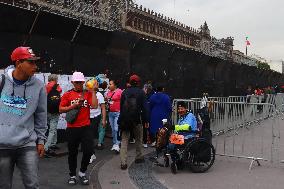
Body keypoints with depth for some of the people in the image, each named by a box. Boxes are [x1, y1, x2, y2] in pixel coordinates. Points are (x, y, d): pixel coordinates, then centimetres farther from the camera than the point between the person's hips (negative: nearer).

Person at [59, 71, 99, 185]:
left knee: (89, 151, -1)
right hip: (72, 128, 0)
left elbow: (94, 106, -10)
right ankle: (72, 175, 29)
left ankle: (82, 173, 23)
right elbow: (61, 109, -2)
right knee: (72, 153, 11)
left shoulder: (88, 93, 5)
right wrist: (75, 105, -12)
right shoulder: (67, 94, 3)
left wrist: (93, 91, -9)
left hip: (86, 128, 0)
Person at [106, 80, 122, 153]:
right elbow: (106, 101, 22)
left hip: (117, 113, -7)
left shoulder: (119, 91, -10)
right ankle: (114, 144, 22)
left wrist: (121, 110, -12)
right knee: (113, 129, 13)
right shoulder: (109, 92, 10)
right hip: (110, 113, 7)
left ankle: (117, 145, -12)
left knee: (116, 129, -13)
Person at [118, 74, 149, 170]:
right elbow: (144, 108, -6)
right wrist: (146, 120, -1)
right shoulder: (141, 92, -2)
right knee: (138, 139, 17)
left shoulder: (124, 92, 7)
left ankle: (123, 162, -4)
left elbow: (121, 107, 9)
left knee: (124, 140, 3)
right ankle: (139, 157, 28)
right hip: (137, 120, -2)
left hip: (125, 120, 2)